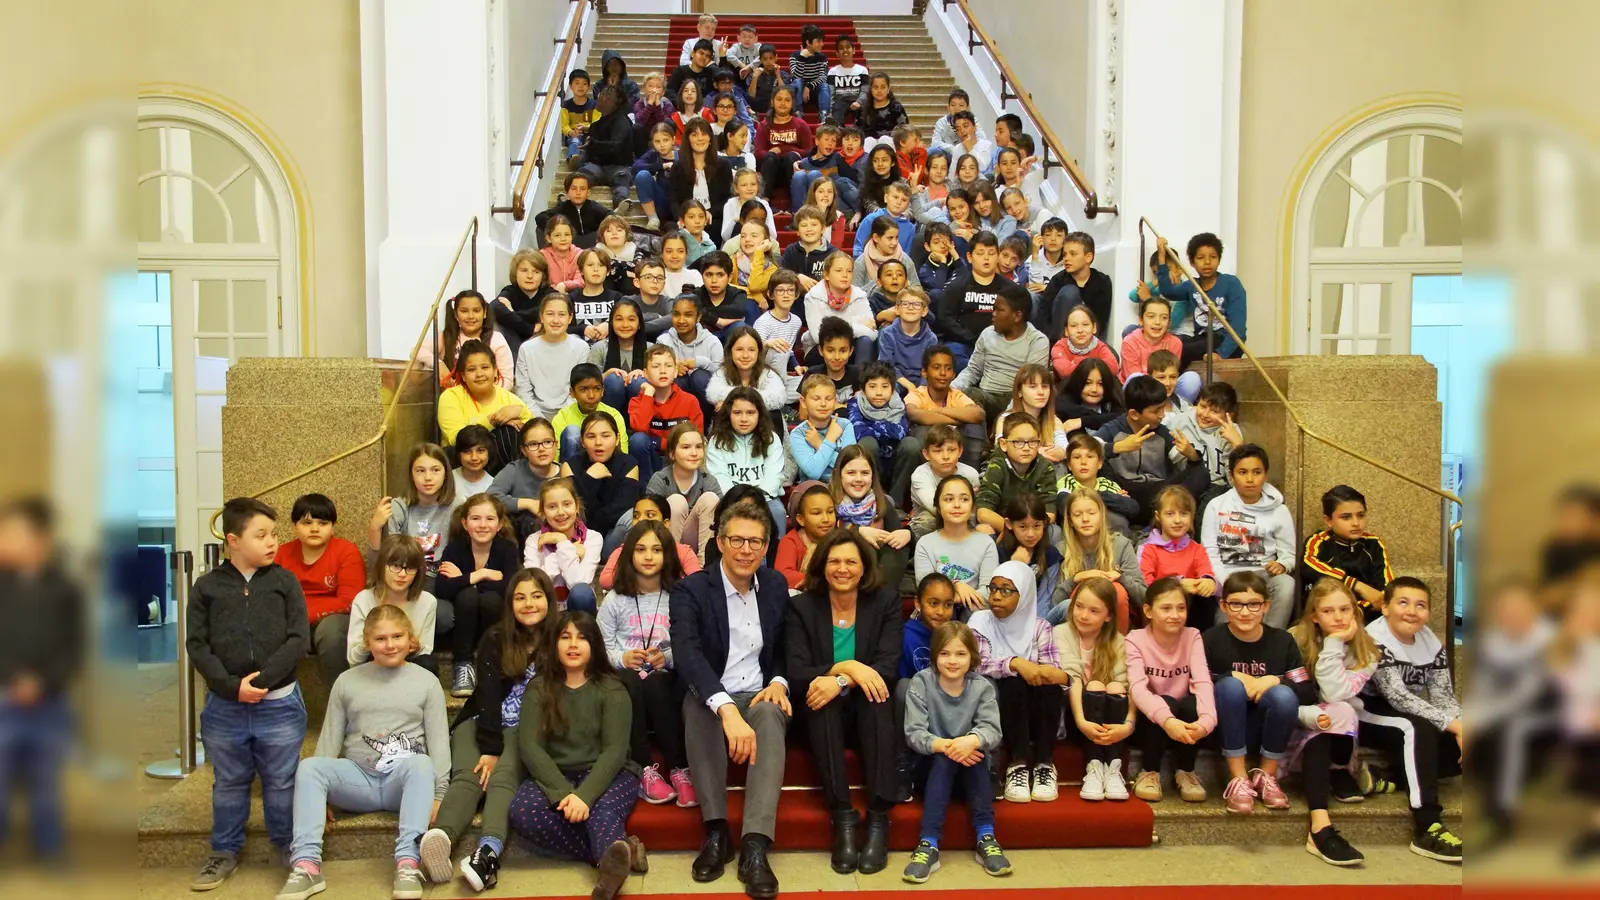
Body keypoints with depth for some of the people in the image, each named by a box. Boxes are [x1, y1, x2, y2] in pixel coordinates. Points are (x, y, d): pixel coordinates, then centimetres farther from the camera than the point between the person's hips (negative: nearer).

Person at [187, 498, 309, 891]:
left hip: (279, 704, -1)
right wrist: (231, 686, -14)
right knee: (229, 783, 15)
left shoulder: (285, 582, 0)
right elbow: (197, 645, -3)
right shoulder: (207, 586, 1)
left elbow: (299, 640, -5)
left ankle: (290, 849, 24)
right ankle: (225, 851, 30)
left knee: (282, 783, 8)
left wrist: (262, 679, -15)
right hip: (224, 705, 1)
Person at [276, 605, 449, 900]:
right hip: (358, 778, 2)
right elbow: (330, 738, 12)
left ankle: (408, 862, -46)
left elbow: (438, 741, 4)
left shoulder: (426, 681, 9)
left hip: (404, 780, -2)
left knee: (422, 764, -37)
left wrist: (438, 794, -7)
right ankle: (306, 864, -36)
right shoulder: (347, 681, 13)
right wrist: (321, 794, 3)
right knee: (308, 766, -26)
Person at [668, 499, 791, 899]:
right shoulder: (690, 590, -9)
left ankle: (755, 845, -42)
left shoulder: (776, 586, 7)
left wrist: (779, 682, -7)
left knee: (771, 715, -33)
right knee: (697, 704, -36)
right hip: (709, 701, -2)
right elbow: (686, 654, -27)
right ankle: (716, 830, -30)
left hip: (758, 698, 2)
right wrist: (727, 710, -43)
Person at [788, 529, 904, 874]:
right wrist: (847, 667, -26)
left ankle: (879, 820, -33)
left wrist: (840, 682, -27)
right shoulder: (802, 607, -1)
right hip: (823, 715, 0)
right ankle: (842, 821, -34)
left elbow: (888, 667, -11)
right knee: (823, 702, -33)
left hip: (870, 713, 0)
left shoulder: (886, 600, 0)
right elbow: (795, 672, -11)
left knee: (875, 695, -32)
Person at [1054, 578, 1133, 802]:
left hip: (1109, 720, 2)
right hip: (1075, 713, -2)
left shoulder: (1118, 642, 1)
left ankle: (1113, 769, -30)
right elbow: (1070, 678, -20)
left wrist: (1128, 725, -33)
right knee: (1094, 686, -28)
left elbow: (1128, 687, -15)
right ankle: (1094, 768, -34)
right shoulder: (1062, 633, -5)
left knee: (1116, 687, -27)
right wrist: (1081, 722, -35)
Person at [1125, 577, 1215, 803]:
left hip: (1184, 724, 2)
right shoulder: (1136, 639, -12)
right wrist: (1167, 720, -49)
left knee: (1192, 704, -30)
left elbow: (1203, 682, -21)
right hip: (1151, 722, -2)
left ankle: (1185, 771, -5)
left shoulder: (1192, 636, -5)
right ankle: (1150, 772, -10)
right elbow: (1137, 687, -29)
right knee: (1167, 702, -32)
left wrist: (1206, 720, -43)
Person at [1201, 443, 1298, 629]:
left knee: (1287, 584, -32)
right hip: (1226, 576, -2)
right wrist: (1227, 582, -15)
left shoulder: (1279, 511, 9)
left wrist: (1282, 565, -16)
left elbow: (1289, 555, 9)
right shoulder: (1216, 506, 6)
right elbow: (1209, 552, 1)